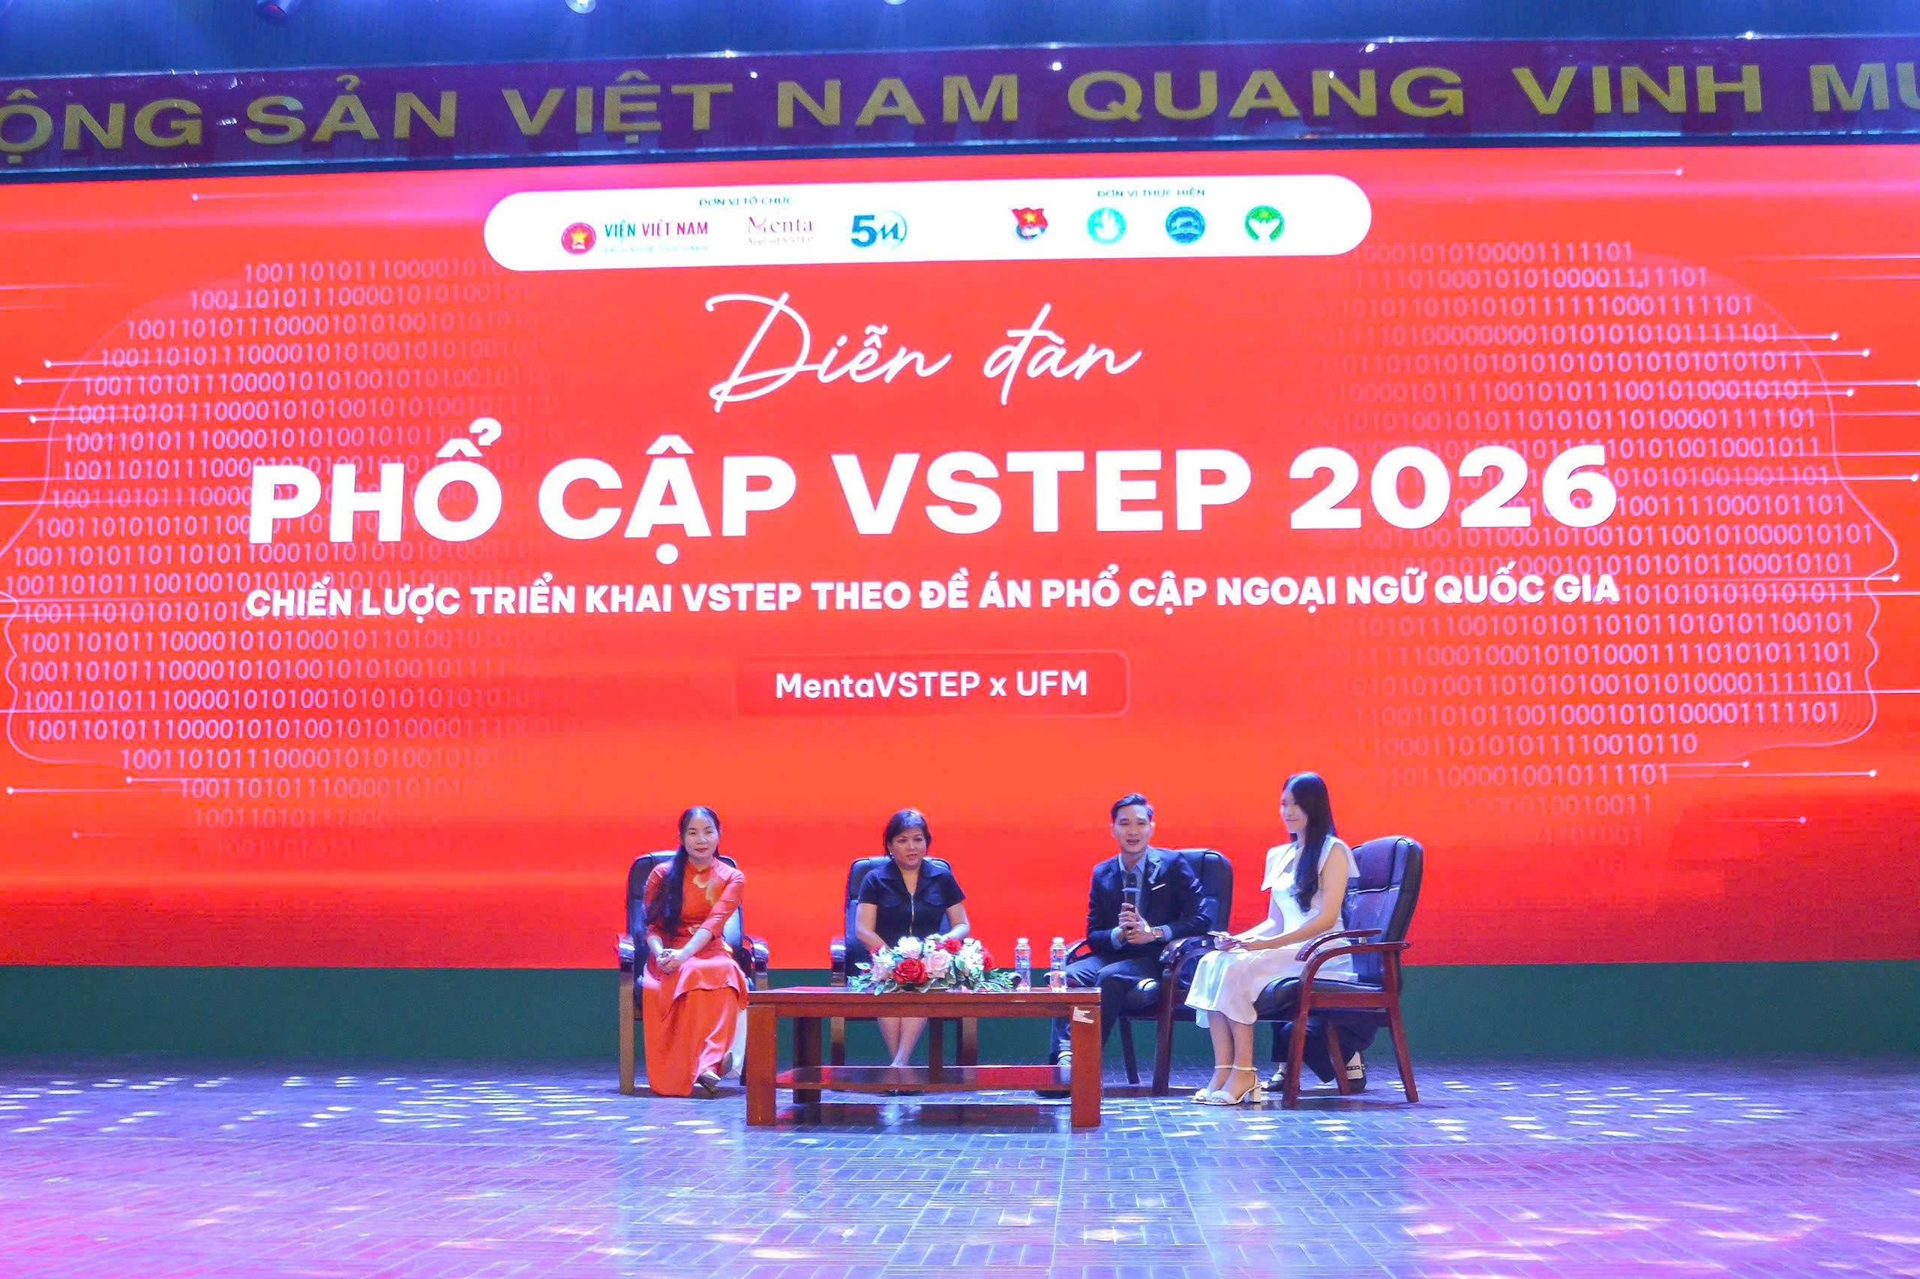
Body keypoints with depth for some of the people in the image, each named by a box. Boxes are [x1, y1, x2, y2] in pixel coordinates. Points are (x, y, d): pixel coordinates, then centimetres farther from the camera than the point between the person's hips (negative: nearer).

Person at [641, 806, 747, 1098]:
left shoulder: (732, 878, 8)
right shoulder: (663, 874, 11)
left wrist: (684, 954, -28)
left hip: (712, 953, 0)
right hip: (670, 958, 0)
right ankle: (709, 1061, -47)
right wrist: (661, 954, -21)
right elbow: (651, 925, 3)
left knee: (724, 972, -39)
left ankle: (708, 1065, -52)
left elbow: (714, 923, -9)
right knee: (693, 975, -39)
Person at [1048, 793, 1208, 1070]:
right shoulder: (1102, 873, 13)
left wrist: (1154, 933, -18)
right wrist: (1118, 933, -15)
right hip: (1114, 955, 4)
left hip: (1157, 960, -4)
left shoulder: (1173, 866, 1)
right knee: (1067, 975, -26)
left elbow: (1200, 920, -5)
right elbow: (1093, 935, 9)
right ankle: (1065, 1055, -39)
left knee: (1110, 976, -34)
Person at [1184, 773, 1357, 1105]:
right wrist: (1243, 939, -3)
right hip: (1286, 950, 7)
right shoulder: (1278, 856, 19)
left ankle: (1244, 1072, -23)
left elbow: (1326, 919, -12)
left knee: (1239, 968, -29)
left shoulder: (1334, 851, -3)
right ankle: (1223, 1070, -27)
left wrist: (1265, 944, -20)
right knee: (1211, 963, -20)